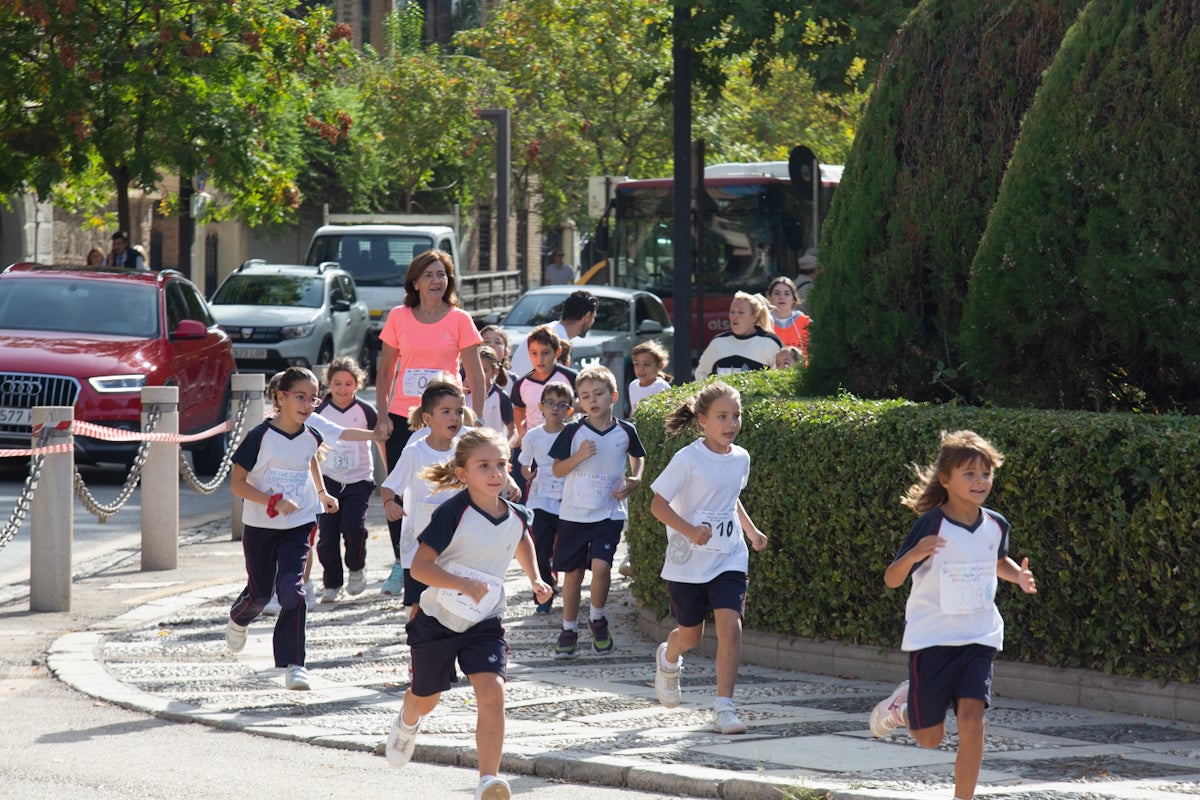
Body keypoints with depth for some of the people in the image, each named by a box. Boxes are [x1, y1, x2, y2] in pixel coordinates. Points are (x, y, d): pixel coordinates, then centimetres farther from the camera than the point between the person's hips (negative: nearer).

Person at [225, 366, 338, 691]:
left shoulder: (312, 438, 0)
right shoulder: (260, 436, -15)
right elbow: (236, 484, -13)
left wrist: (321, 493, 18)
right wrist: (273, 502, -25)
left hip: (298, 527, 2)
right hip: (259, 527, -2)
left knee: (291, 591, -15)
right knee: (259, 592, 14)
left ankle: (294, 664, -13)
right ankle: (238, 619, 51)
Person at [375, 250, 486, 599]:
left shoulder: (459, 320, 1)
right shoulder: (399, 318, 6)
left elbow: (476, 376, 2)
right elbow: (385, 371, 11)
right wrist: (382, 416, 2)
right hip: (403, 418, 2)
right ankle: (401, 563, 16)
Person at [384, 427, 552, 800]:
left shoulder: (517, 516, -5)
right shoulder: (453, 513, -22)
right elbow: (419, 567, -24)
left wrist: (535, 578, 10)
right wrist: (465, 584, -35)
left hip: (484, 623, 2)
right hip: (438, 619, -2)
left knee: (492, 693, -20)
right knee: (426, 697, 19)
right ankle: (407, 725, 57)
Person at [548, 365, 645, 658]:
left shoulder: (625, 431, 0)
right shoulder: (573, 431, -3)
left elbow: (637, 457, 19)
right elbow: (558, 470, 1)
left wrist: (634, 481, 2)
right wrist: (579, 456, -16)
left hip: (609, 512, -1)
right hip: (573, 512, 1)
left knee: (601, 565, -19)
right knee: (572, 573, 7)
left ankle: (598, 617, 6)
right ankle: (569, 630, 22)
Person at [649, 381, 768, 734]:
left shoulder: (740, 459, 4)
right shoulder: (688, 460, -14)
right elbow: (658, 504, -14)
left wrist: (751, 530, 14)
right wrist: (690, 530, -28)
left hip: (729, 559, 3)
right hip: (688, 561, -3)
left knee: (730, 625, -15)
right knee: (691, 635, 11)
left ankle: (724, 707, -12)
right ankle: (668, 659, 49)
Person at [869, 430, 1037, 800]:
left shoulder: (996, 525, 1)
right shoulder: (930, 524, -14)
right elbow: (891, 579, -16)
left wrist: (1019, 575, 2)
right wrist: (914, 555, -36)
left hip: (978, 638, 3)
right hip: (931, 639, -3)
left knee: (972, 717, -18)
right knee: (929, 738, 6)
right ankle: (903, 705, 41)